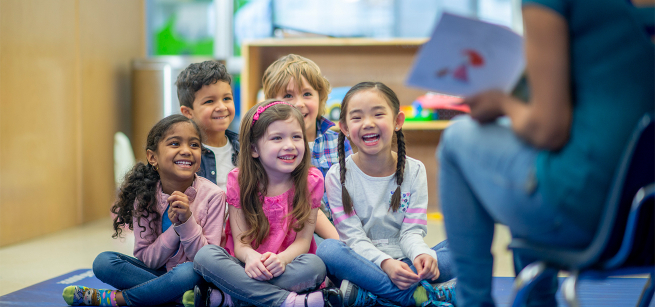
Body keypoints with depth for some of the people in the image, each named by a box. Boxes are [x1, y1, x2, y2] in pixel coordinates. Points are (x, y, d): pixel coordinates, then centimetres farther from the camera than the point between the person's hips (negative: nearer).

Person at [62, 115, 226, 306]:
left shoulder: (212, 195, -14)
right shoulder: (144, 197, -7)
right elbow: (148, 260, -7)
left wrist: (187, 220, -27)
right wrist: (175, 226, -23)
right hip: (159, 274, 3)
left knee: (188, 272, -36)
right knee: (104, 261, -15)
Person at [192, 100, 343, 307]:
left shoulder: (311, 181, -1)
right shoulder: (239, 181, -1)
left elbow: (303, 240, -6)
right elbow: (240, 241, -5)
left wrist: (281, 259, -30)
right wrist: (250, 257, -32)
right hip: (249, 267, 1)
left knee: (314, 266, -34)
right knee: (205, 255, -29)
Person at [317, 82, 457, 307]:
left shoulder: (414, 171, 2)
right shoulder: (338, 176, -3)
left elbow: (412, 231, -3)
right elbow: (354, 237, -9)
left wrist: (421, 254, -28)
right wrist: (385, 263, -29)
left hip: (404, 265, 2)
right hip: (362, 265, -2)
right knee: (328, 249, -33)